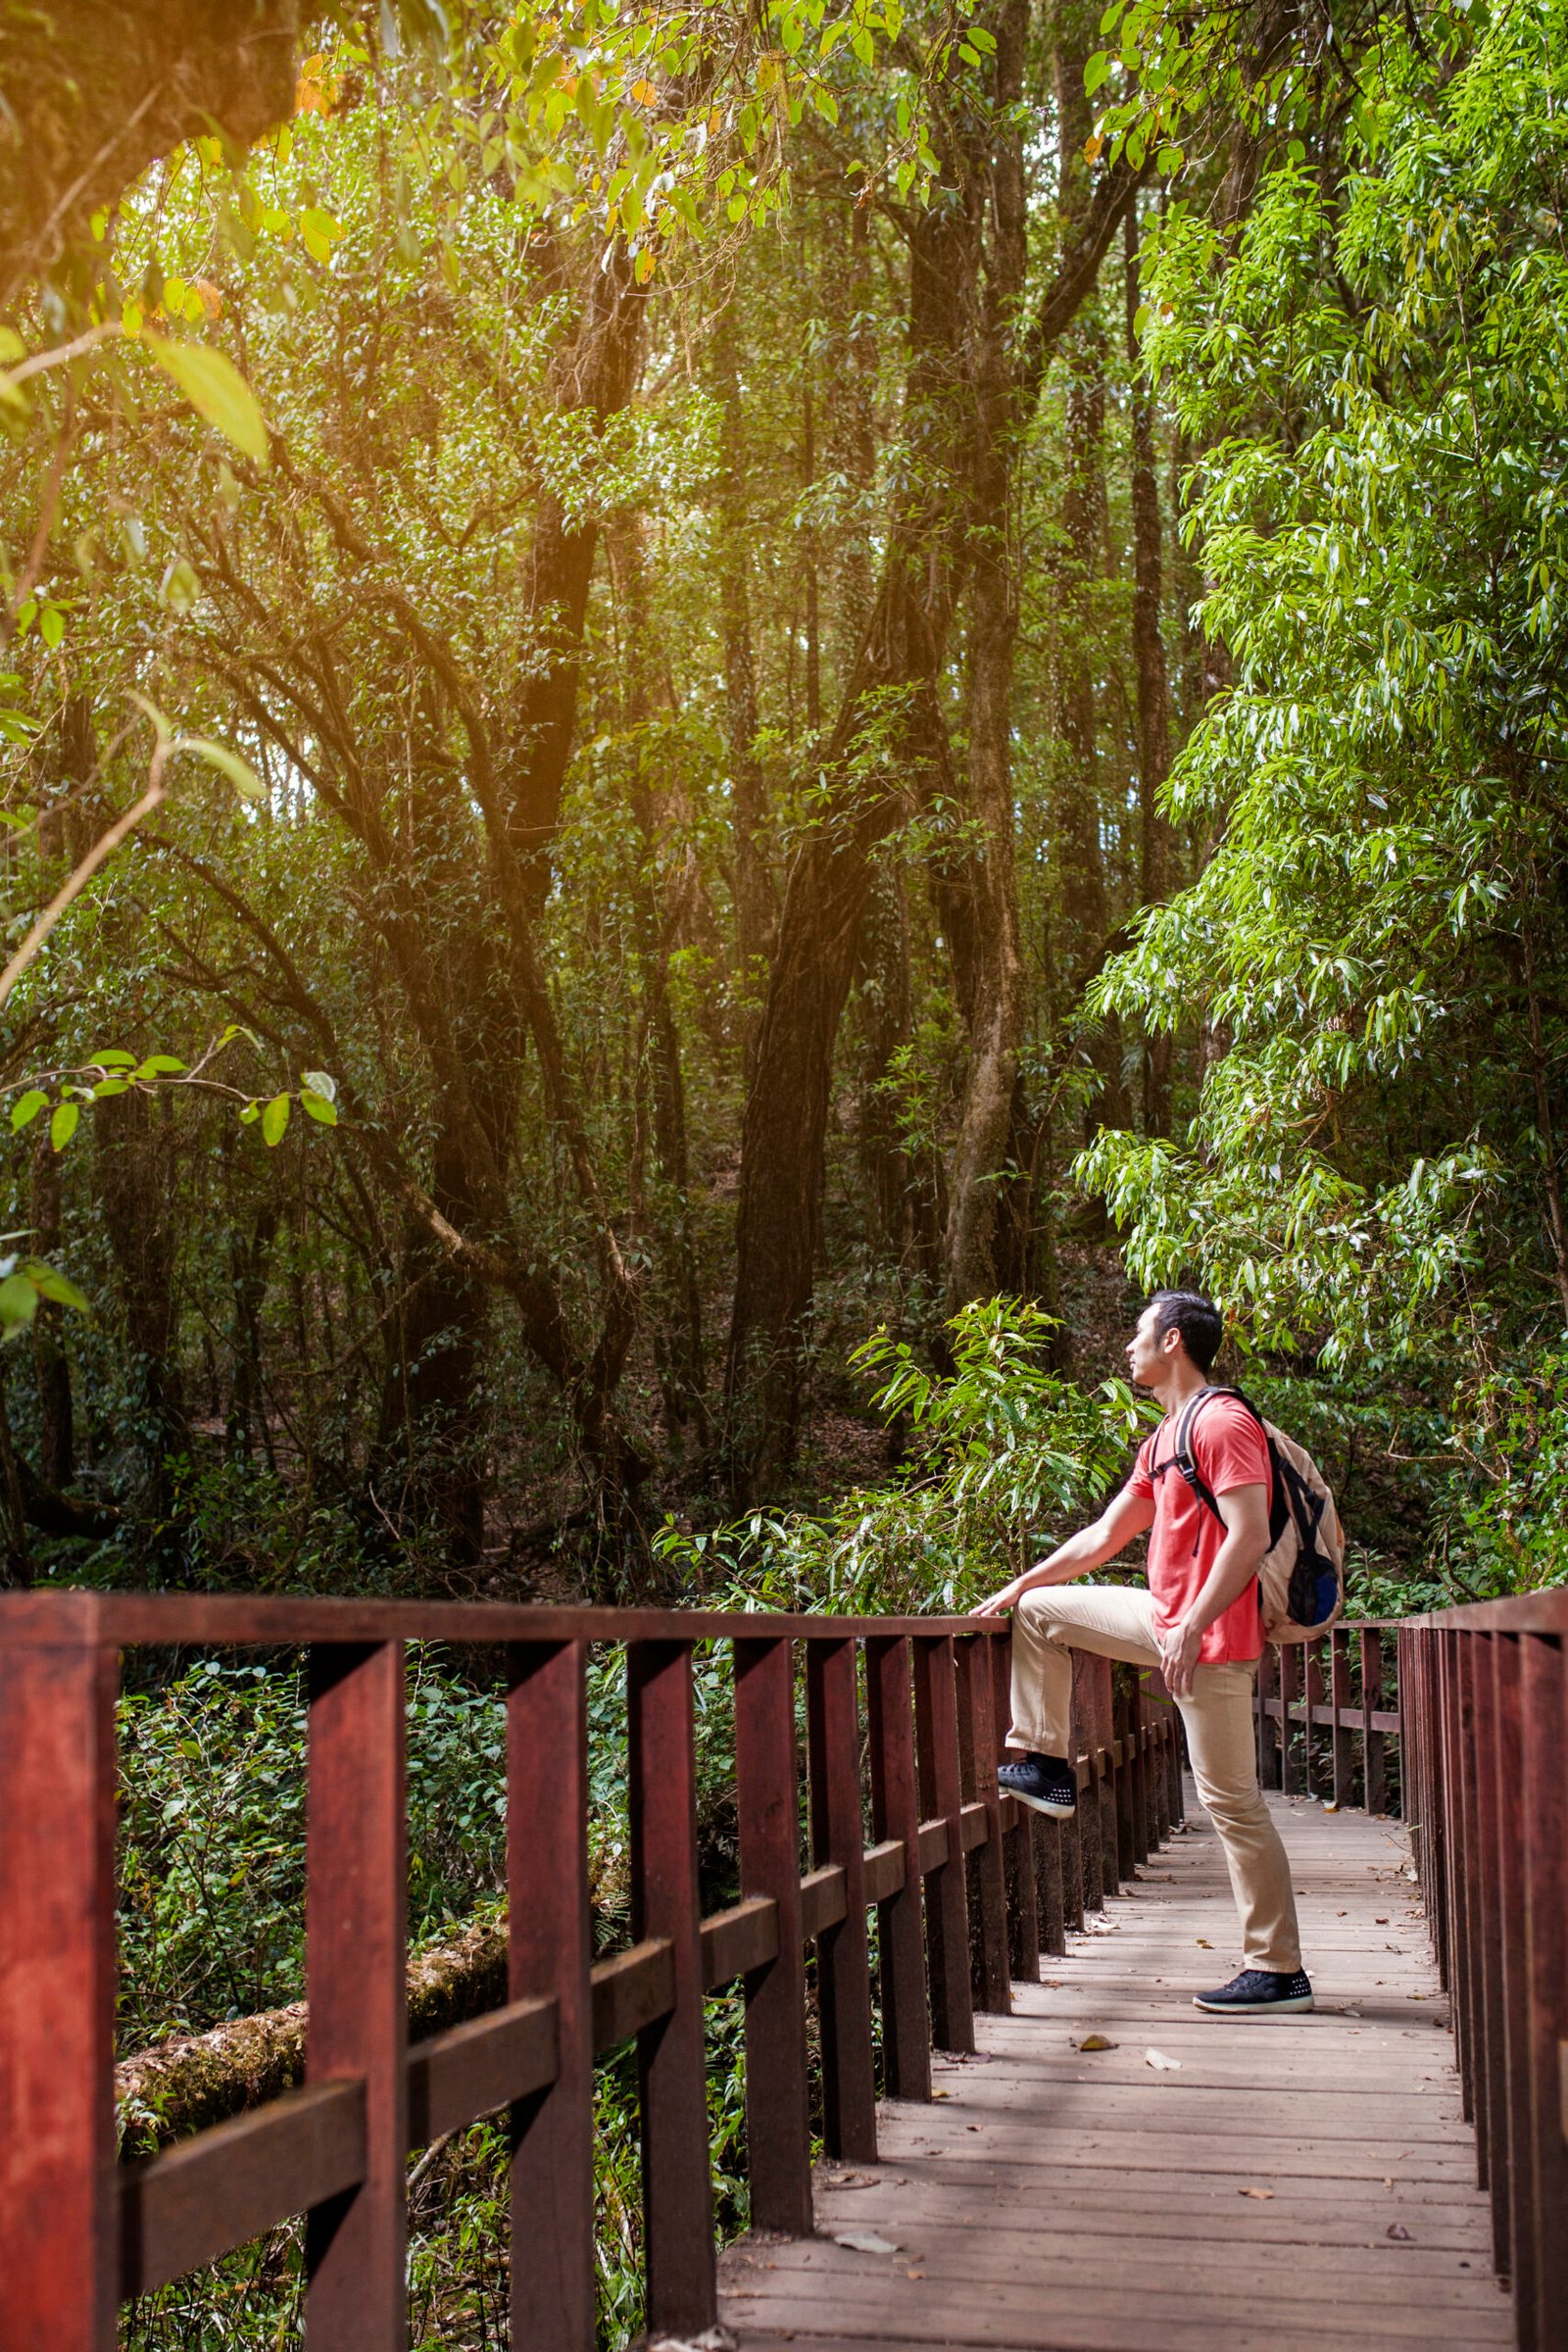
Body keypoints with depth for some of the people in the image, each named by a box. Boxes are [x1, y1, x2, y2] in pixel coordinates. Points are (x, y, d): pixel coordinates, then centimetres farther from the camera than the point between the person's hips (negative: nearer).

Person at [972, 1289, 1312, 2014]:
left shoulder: (1223, 1423, -15)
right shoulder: (1164, 1439, 17)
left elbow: (1249, 1534, -24)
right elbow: (1104, 1536, 23)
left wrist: (1192, 1628, -27)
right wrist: (1018, 1586, 22)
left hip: (1209, 1639, -10)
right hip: (1167, 1620, 10)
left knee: (1231, 1801, -6)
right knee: (1043, 1611, 17)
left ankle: (1278, 1972, 1)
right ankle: (1045, 1768, 20)